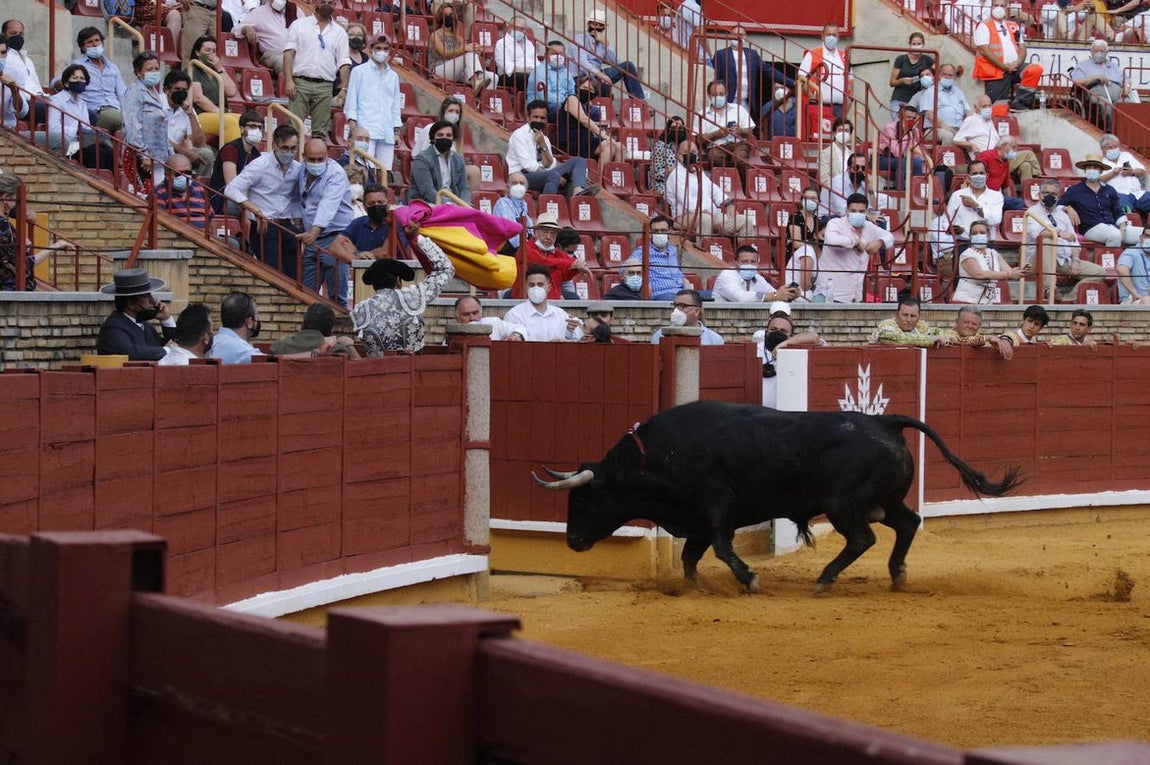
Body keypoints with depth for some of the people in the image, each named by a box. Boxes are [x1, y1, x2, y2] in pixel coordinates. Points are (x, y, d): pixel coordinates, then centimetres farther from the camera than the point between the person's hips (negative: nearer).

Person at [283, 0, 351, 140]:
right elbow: (289, 53, 1)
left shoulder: (339, 33, 13)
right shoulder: (299, 25, 8)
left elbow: (344, 63, 9)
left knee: (321, 130, 2)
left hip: (325, 86, 2)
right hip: (300, 82, -2)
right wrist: (289, 81, -10)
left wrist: (344, 88, -3)